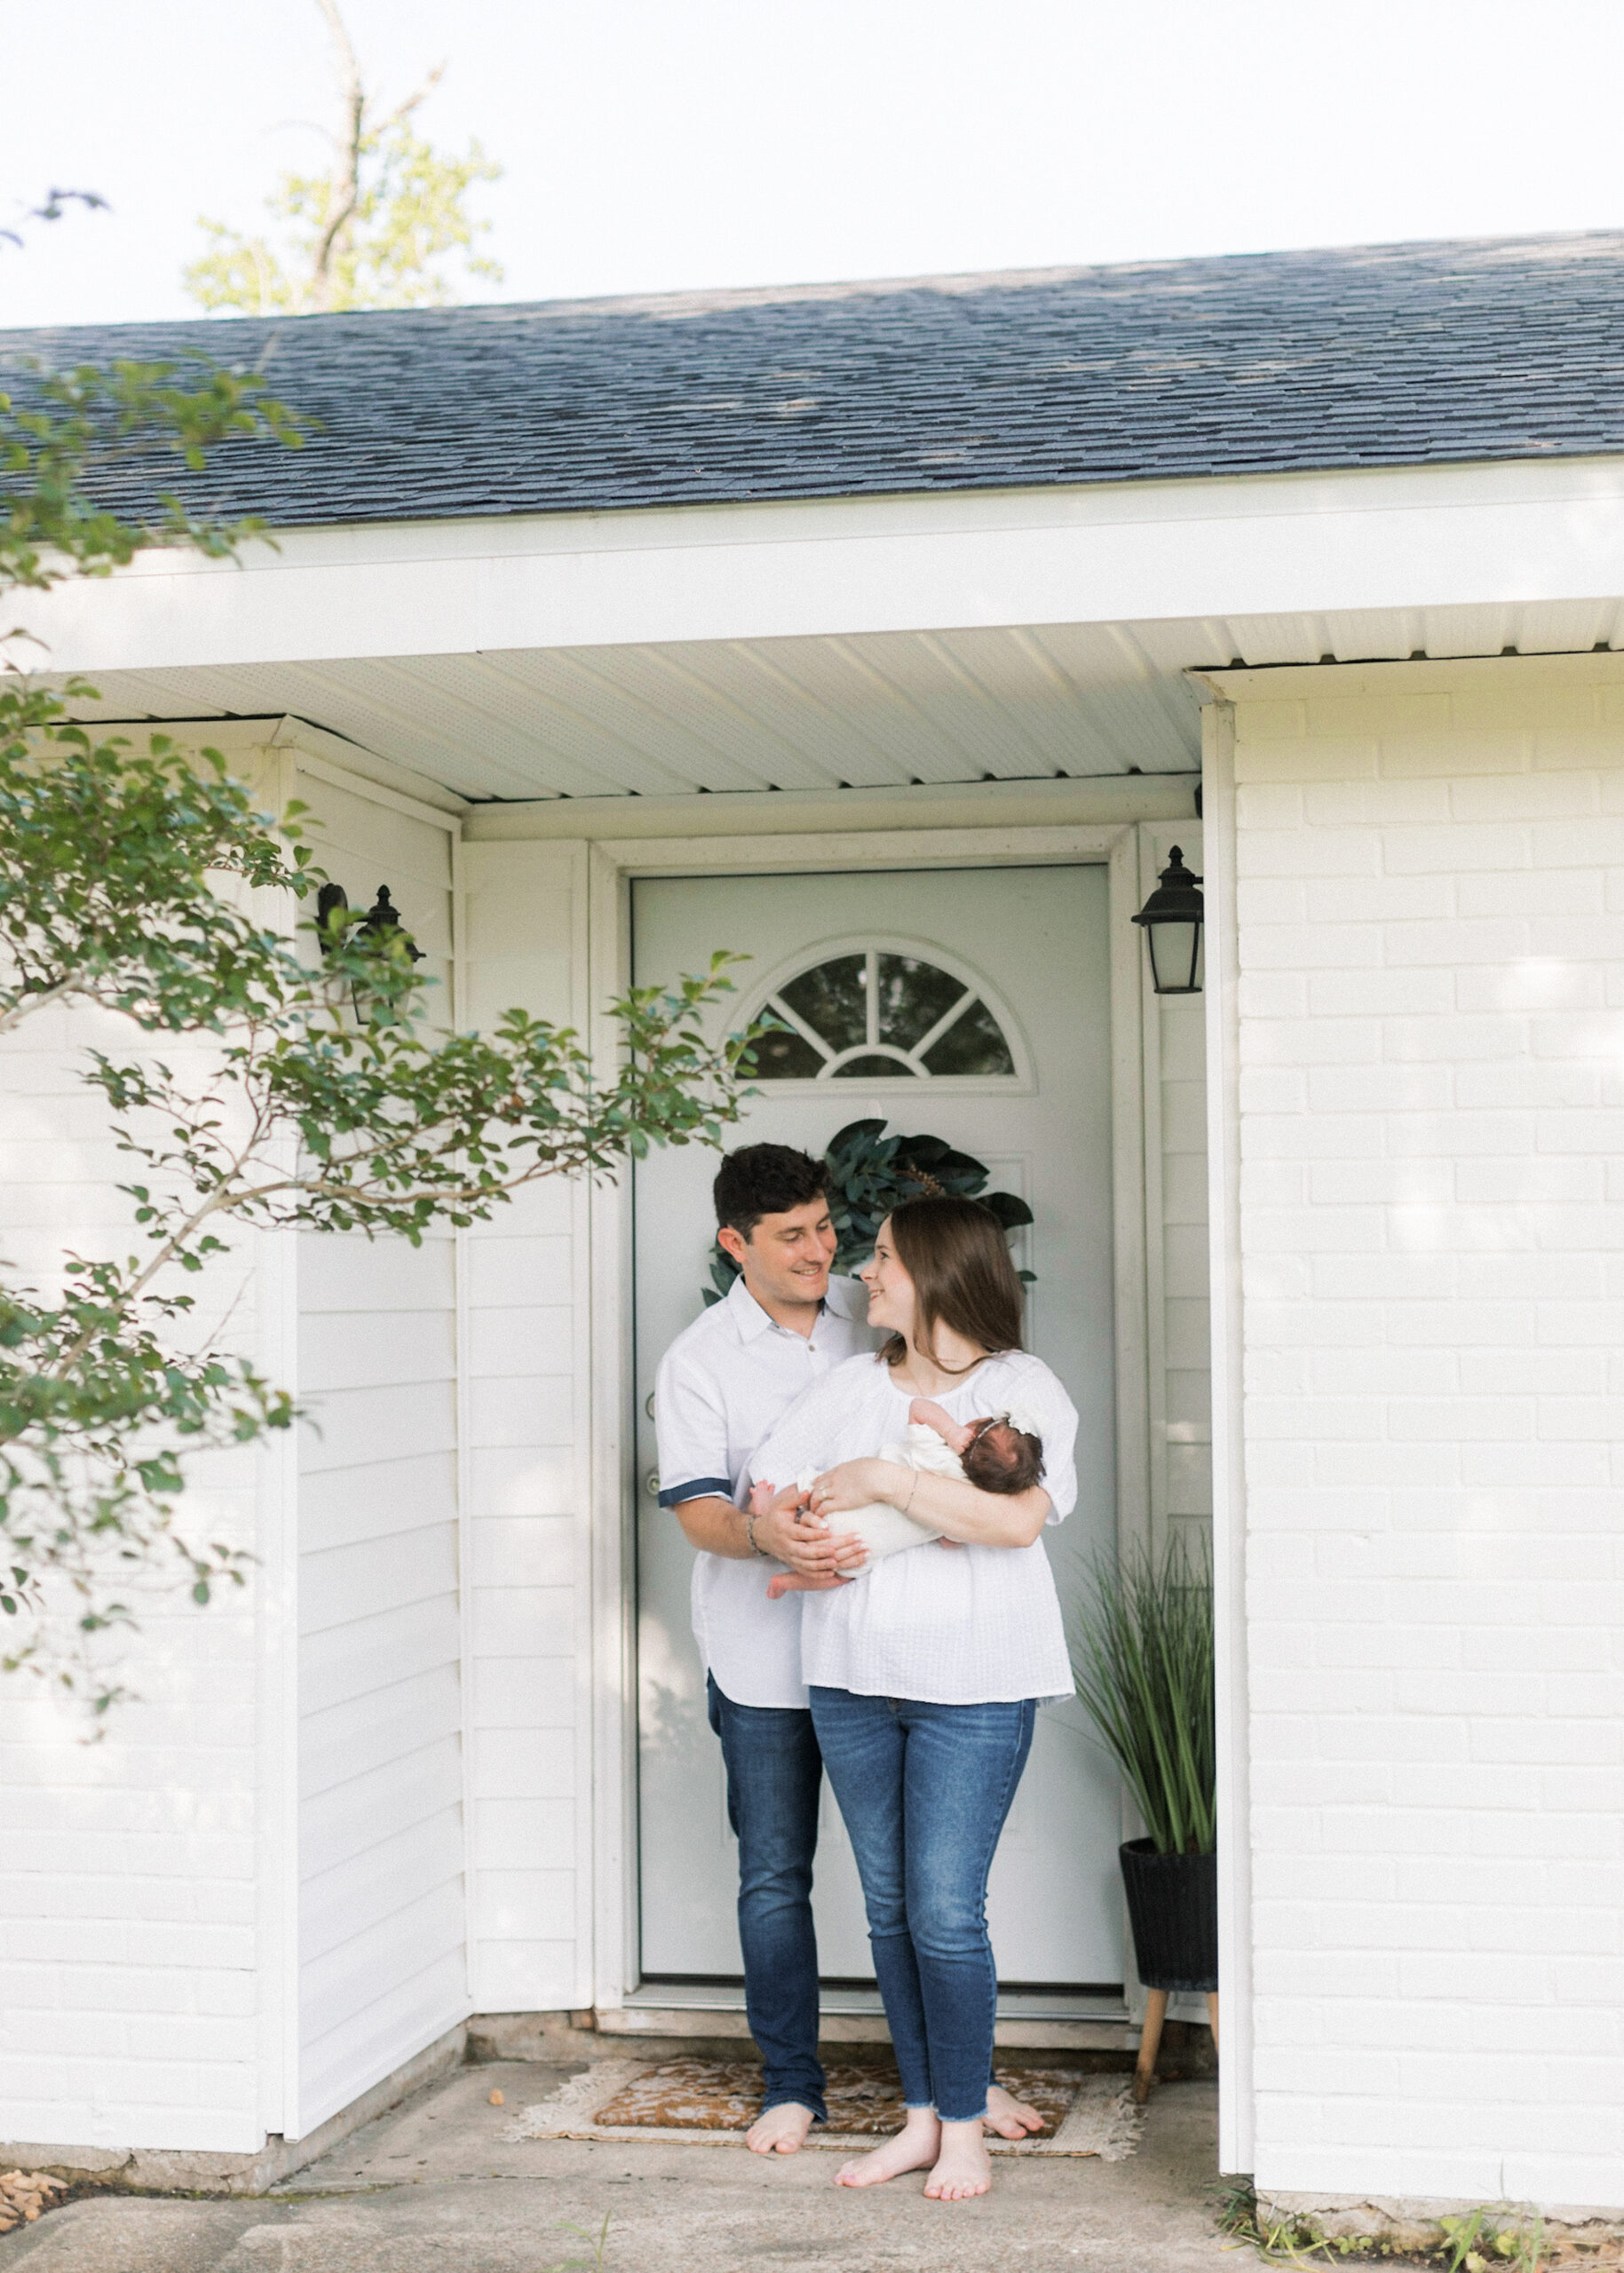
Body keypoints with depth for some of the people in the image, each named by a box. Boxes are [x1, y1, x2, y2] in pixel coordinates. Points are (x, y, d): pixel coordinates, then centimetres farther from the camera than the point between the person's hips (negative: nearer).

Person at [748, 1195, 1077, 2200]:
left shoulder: (1021, 1387, -3)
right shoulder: (850, 1387, 13)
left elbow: (1019, 1517, -19)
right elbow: (765, 1494, 12)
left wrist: (884, 1480, -17)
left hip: (973, 1683, -5)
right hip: (853, 1678, 5)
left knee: (946, 1911, -7)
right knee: (890, 1908, 9)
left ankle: (965, 2130, 7)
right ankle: (922, 2116, 21)